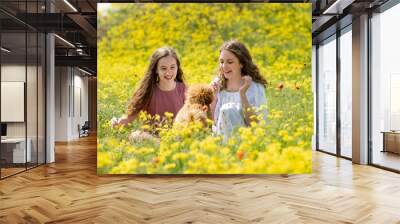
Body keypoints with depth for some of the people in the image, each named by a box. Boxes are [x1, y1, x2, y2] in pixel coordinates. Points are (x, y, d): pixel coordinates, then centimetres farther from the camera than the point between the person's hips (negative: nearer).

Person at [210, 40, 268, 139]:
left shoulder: (256, 88, -4)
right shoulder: (218, 86, 6)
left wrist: (242, 94, -18)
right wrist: (213, 96, -7)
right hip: (219, 139, 3)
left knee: (228, 110, -23)